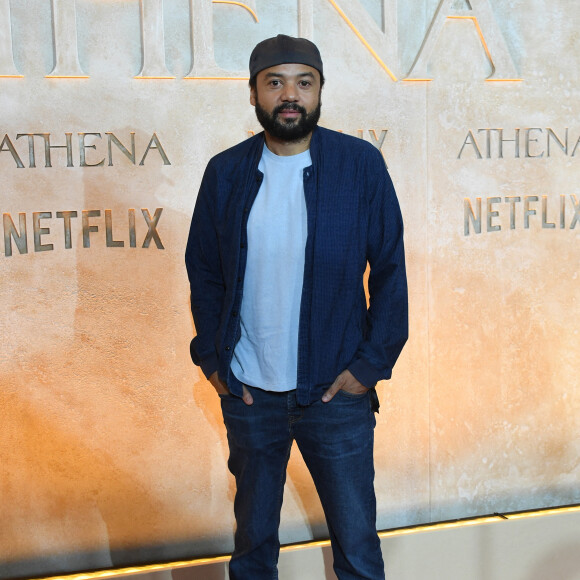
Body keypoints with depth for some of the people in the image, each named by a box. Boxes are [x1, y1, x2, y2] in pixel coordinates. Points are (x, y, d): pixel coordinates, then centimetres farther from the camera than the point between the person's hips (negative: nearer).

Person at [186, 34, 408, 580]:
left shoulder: (361, 164, -4)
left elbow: (390, 269, -1)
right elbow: (203, 273, 8)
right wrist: (212, 357, 0)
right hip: (247, 392, 2)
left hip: (337, 392, -1)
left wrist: (372, 362, -6)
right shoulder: (225, 172, 1)